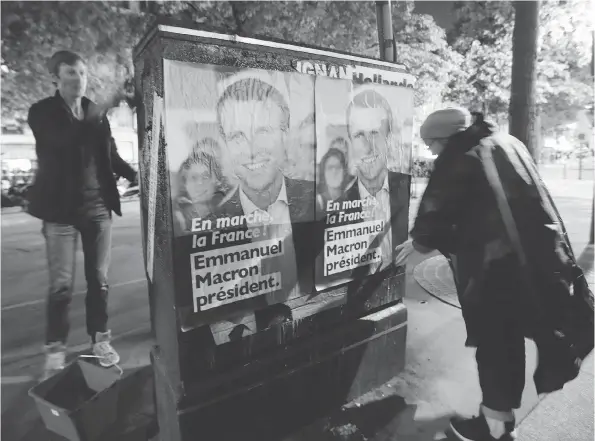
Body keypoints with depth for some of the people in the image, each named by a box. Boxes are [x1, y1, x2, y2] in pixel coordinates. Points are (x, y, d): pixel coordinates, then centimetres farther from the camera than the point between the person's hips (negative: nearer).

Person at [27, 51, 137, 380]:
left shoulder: (96, 112, 10)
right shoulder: (42, 112, 1)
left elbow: (110, 154, 12)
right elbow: (65, 140, -16)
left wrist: (134, 174, -3)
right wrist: (105, 110, -17)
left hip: (98, 206, 3)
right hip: (61, 208, -3)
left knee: (98, 280, 8)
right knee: (61, 285, -1)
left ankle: (100, 340, 22)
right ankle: (55, 350, 15)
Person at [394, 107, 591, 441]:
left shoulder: (459, 158, -10)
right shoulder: (509, 144, 15)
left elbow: (436, 210, -9)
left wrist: (418, 241, 8)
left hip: (496, 265, -7)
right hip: (539, 258, 8)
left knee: (494, 344, 8)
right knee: (509, 339, 21)